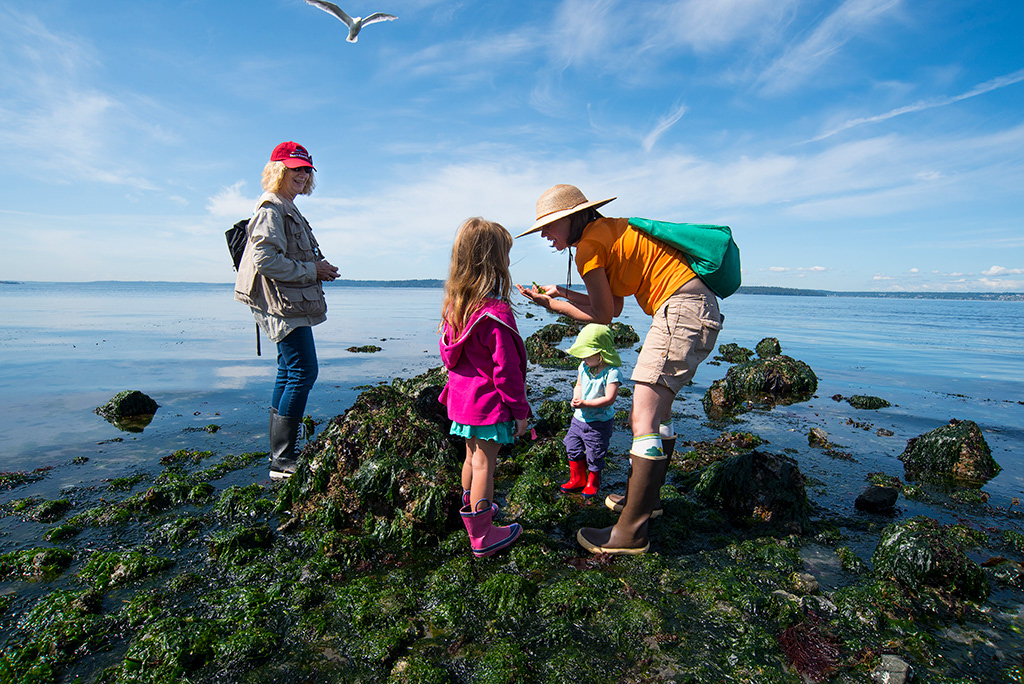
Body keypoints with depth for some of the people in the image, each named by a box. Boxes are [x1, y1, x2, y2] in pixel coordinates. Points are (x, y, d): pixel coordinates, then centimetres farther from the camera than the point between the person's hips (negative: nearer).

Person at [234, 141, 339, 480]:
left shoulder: (288, 209, 22)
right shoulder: (272, 208, -10)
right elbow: (265, 259, -22)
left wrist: (319, 268, 8)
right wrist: (311, 270, -15)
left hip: (293, 305, 11)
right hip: (284, 305, -11)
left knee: (289, 373, 12)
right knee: (303, 372, -12)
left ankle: (281, 455, 22)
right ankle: (282, 461, -5)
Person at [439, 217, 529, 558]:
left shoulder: (454, 307, 1)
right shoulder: (497, 315, -24)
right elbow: (506, 369, -21)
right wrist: (520, 409, -11)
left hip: (462, 396, 8)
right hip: (489, 402, -8)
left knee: (472, 457, 24)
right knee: (484, 464, 4)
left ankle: (471, 509, 44)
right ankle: (483, 536, 18)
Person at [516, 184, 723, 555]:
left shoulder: (590, 244, -10)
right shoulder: (609, 232, 18)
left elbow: (603, 315, -6)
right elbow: (613, 306, 15)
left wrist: (551, 304, 4)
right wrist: (562, 292, 16)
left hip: (681, 311, -11)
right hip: (699, 311, 11)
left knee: (643, 420, -12)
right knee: (656, 409, 19)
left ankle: (631, 531, -7)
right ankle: (646, 497, 34)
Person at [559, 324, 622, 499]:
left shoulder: (611, 373, -22)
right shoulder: (584, 367, 0)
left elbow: (609, 399, -26)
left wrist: (585, 404, -29)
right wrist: (576, 398, -10)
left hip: (599, 422, -7)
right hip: (579, 418, 7)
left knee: (594, 455, 7)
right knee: (573, 449, 15)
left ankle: (593, 483, 32)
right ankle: (577, 480, 35)